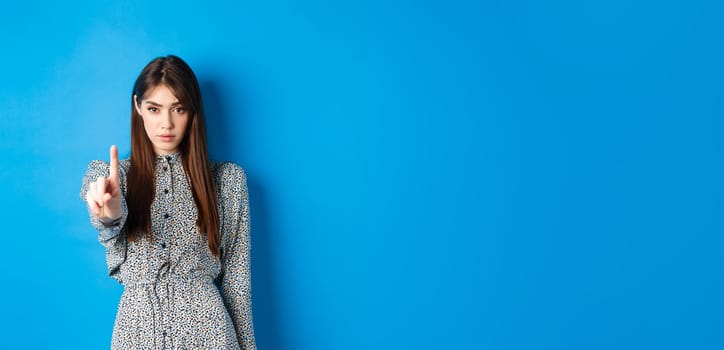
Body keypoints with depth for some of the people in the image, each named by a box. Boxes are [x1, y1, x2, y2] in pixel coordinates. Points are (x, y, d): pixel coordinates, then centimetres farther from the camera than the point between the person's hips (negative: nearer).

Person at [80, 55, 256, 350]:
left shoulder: (227, 179, 0)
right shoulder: (107, 175, 1)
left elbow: (236, 273, 2)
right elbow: (115, 244, -19)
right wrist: (110, 214, -42)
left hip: (204, 325, 0)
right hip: (137, 324, 1)